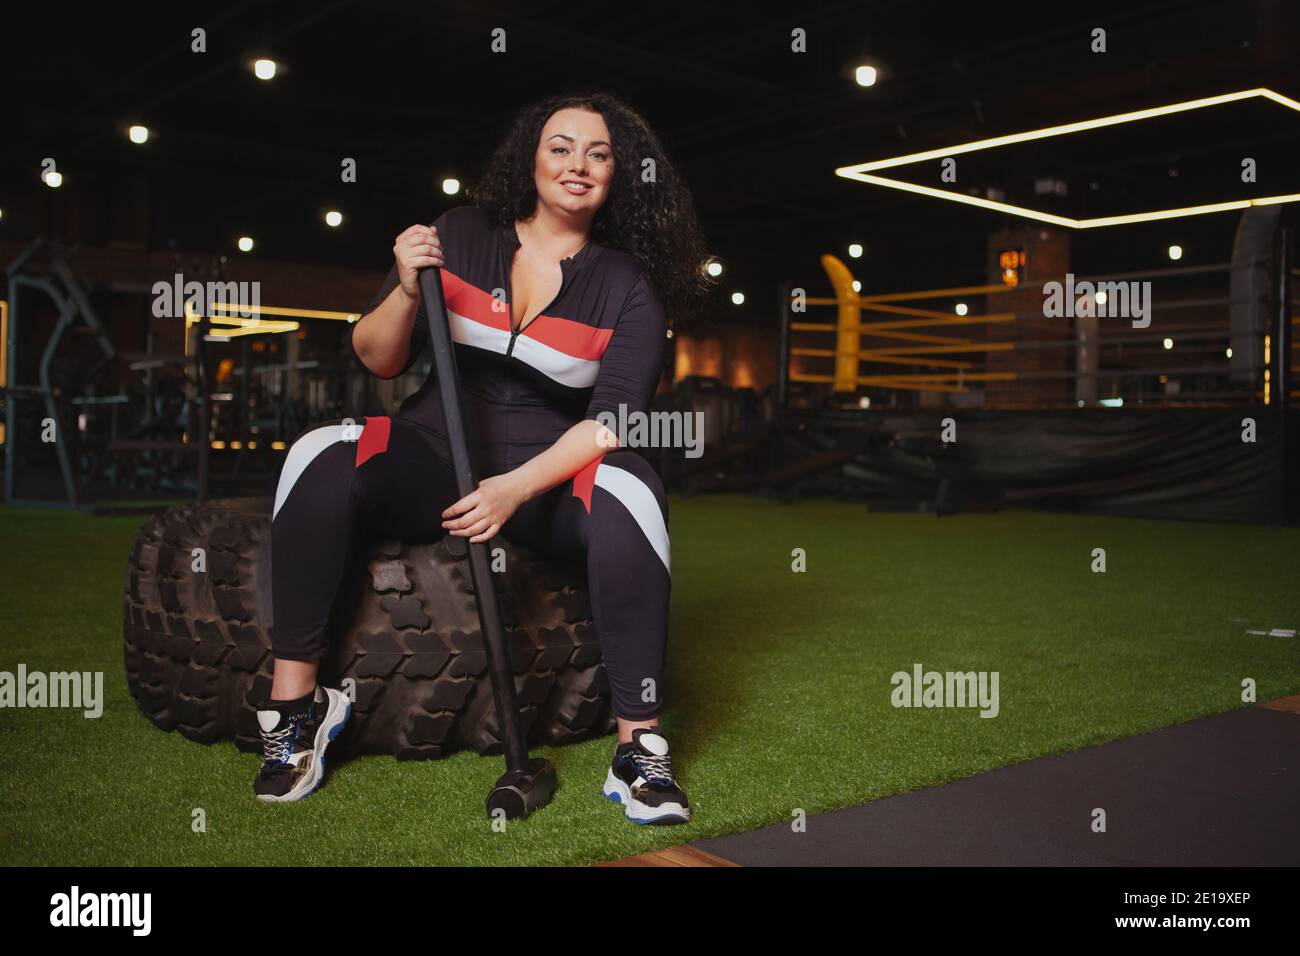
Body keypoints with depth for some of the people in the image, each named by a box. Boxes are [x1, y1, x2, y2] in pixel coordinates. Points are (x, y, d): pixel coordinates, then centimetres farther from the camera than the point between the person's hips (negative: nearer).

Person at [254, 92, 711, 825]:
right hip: (434, 460, 2)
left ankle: (641, 745, -27)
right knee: (323, 457, -26)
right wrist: (408, 291, -13)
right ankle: (295, 704, -19)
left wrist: (517, 489, -21)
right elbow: (377, 361, 7)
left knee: (629, 491, -34)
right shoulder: (461, 238, 6)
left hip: (551, 481, -1)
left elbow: (614, 419, -7)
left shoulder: (628, 286, 3)